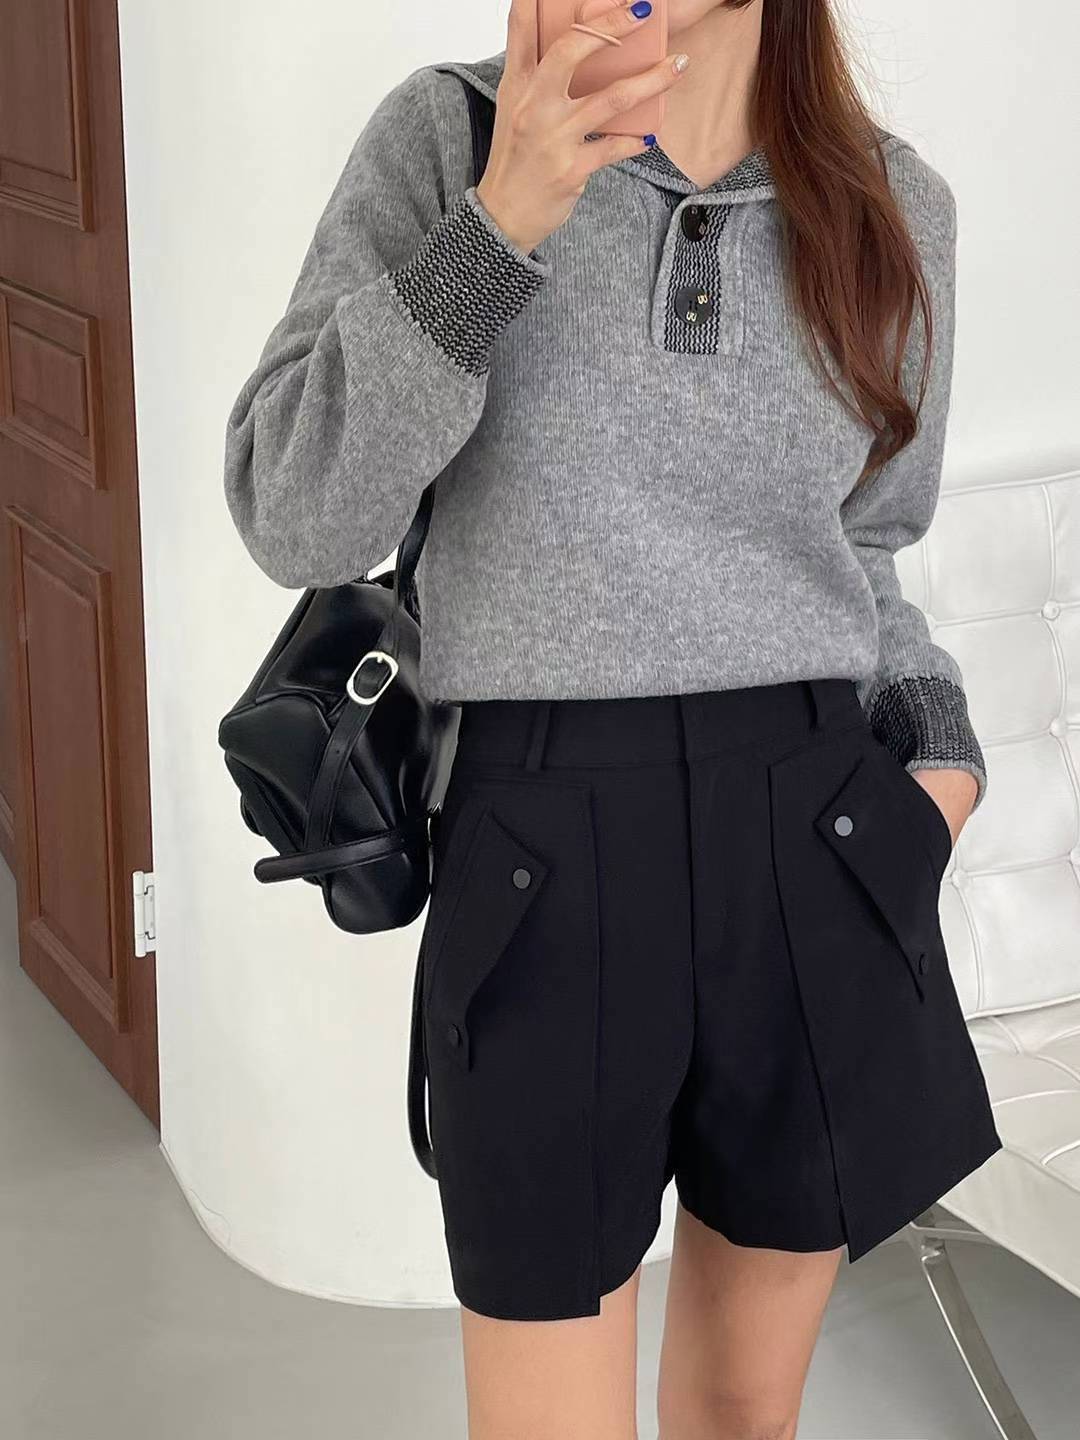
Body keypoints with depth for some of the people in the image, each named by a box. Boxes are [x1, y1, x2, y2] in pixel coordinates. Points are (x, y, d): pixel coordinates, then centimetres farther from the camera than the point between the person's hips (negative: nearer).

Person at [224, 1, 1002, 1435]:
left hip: (815, 851, 3)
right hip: (550, 864, -3)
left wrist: (932, 736, -1)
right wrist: (500, 222, -23)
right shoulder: (447, 136, -4)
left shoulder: (891, 205, 4)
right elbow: (296, 520, -12)